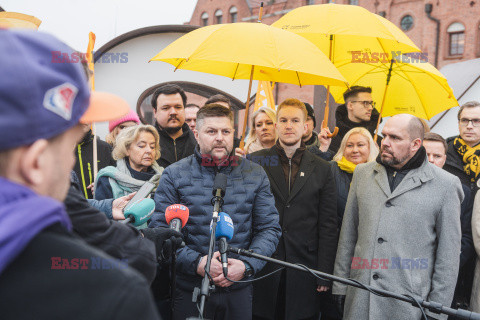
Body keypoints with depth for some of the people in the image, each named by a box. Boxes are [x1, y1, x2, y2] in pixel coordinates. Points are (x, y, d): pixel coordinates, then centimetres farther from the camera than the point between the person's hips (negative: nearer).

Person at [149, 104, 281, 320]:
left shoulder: (255, 175, 5)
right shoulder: (174, 175, -1)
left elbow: (270, 228, 3)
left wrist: (247, 265, -12)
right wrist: (196, 262, -18)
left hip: (239, 288, 2)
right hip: (190, 289, -2)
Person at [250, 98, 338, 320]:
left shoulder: (321, 169, 6)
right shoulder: (256, 162, 4)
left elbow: (328, 226, 5)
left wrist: (324, 274, 0)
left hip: (303, 271, 1)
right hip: (261, 268, 0)